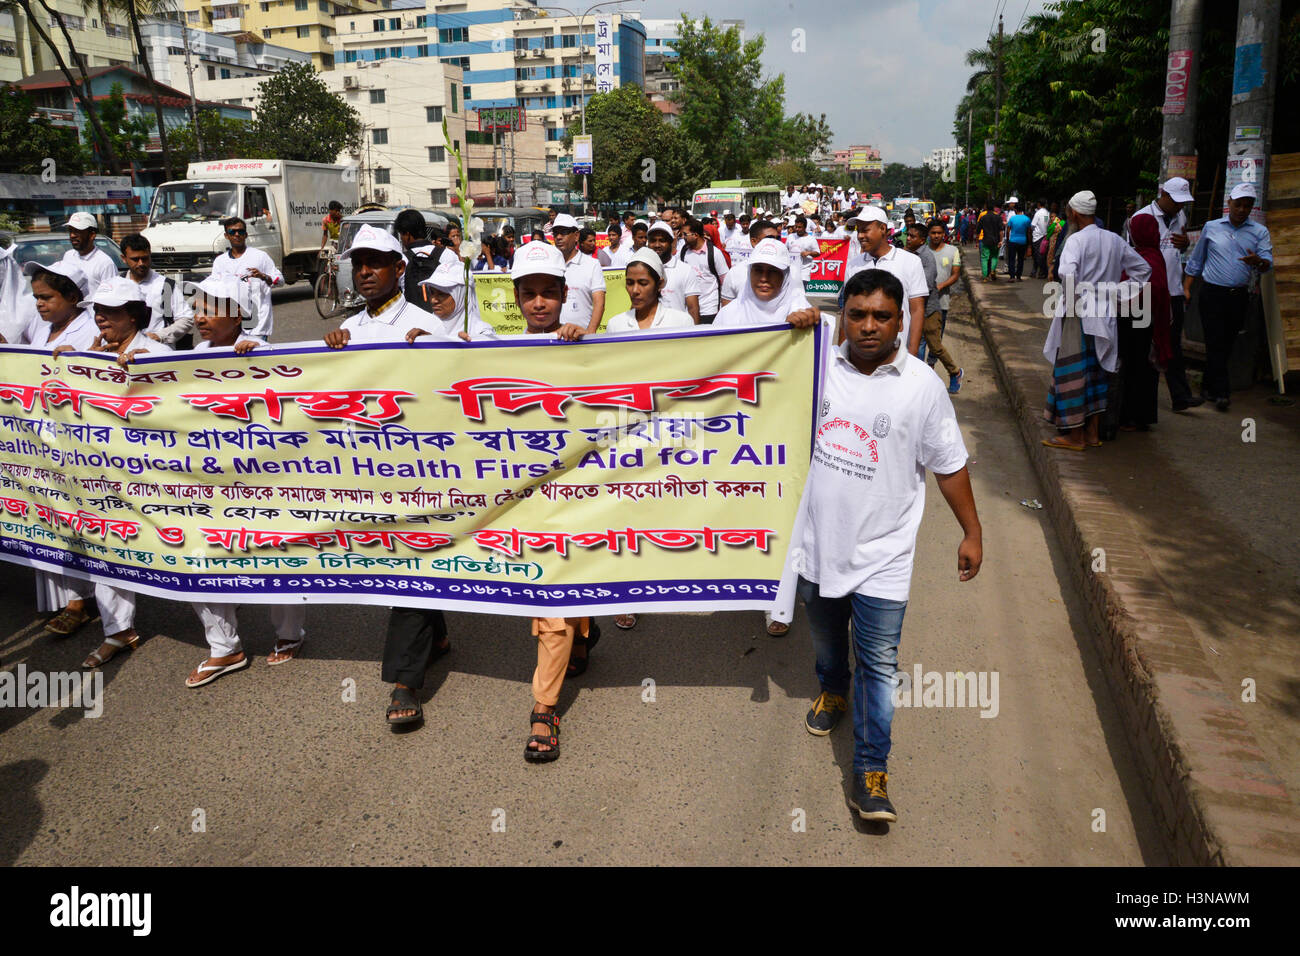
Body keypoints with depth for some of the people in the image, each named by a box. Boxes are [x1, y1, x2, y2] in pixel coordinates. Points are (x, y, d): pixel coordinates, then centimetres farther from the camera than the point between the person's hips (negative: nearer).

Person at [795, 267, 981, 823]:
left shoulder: (921, 385, -8)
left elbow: (949, 464, 0)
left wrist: (972, 533, 3)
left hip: (881, 554, -3)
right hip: (818, 542, 3)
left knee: (879, 663, -2)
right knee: (825, 637, 26)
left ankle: (870, 774, 9)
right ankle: (833, 692, 56)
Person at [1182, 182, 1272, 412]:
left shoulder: (1260, 232, 7)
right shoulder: (1211, 227, 7)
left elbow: (1267, 263, -5)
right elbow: (1195, 261, 13)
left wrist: (1258, 261, -28)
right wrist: (1186, 289, 5)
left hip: (1239, 296, 2)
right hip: (1212, 294, -2)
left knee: (1226, 345, 7)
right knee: (1215, 343, -8)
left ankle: (1208, 386, 19)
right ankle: (1221, 391, -8)